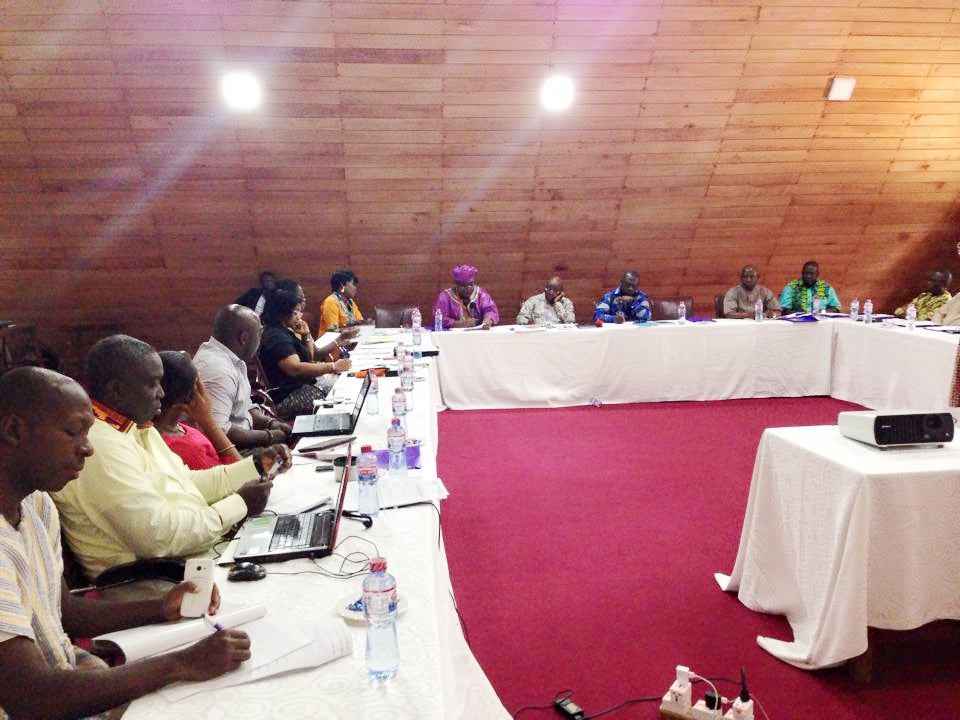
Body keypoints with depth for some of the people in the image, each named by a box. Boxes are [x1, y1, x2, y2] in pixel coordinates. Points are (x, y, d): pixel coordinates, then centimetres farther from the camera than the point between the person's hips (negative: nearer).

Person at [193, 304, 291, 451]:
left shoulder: (232, 357, 6)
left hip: (240, 445, 9)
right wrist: (269, 436, -21)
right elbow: (216, 431, -31)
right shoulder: (218, 370, -24)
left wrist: (271, 423, 1)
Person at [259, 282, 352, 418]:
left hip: (301, 387, 10)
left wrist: (306, 336, 5)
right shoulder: (276, 337, -17)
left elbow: (310, 358, 22)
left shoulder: (285, 331, 15)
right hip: (288, 398, -10)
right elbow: (295, 368, -31)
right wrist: (333, 367, -31)